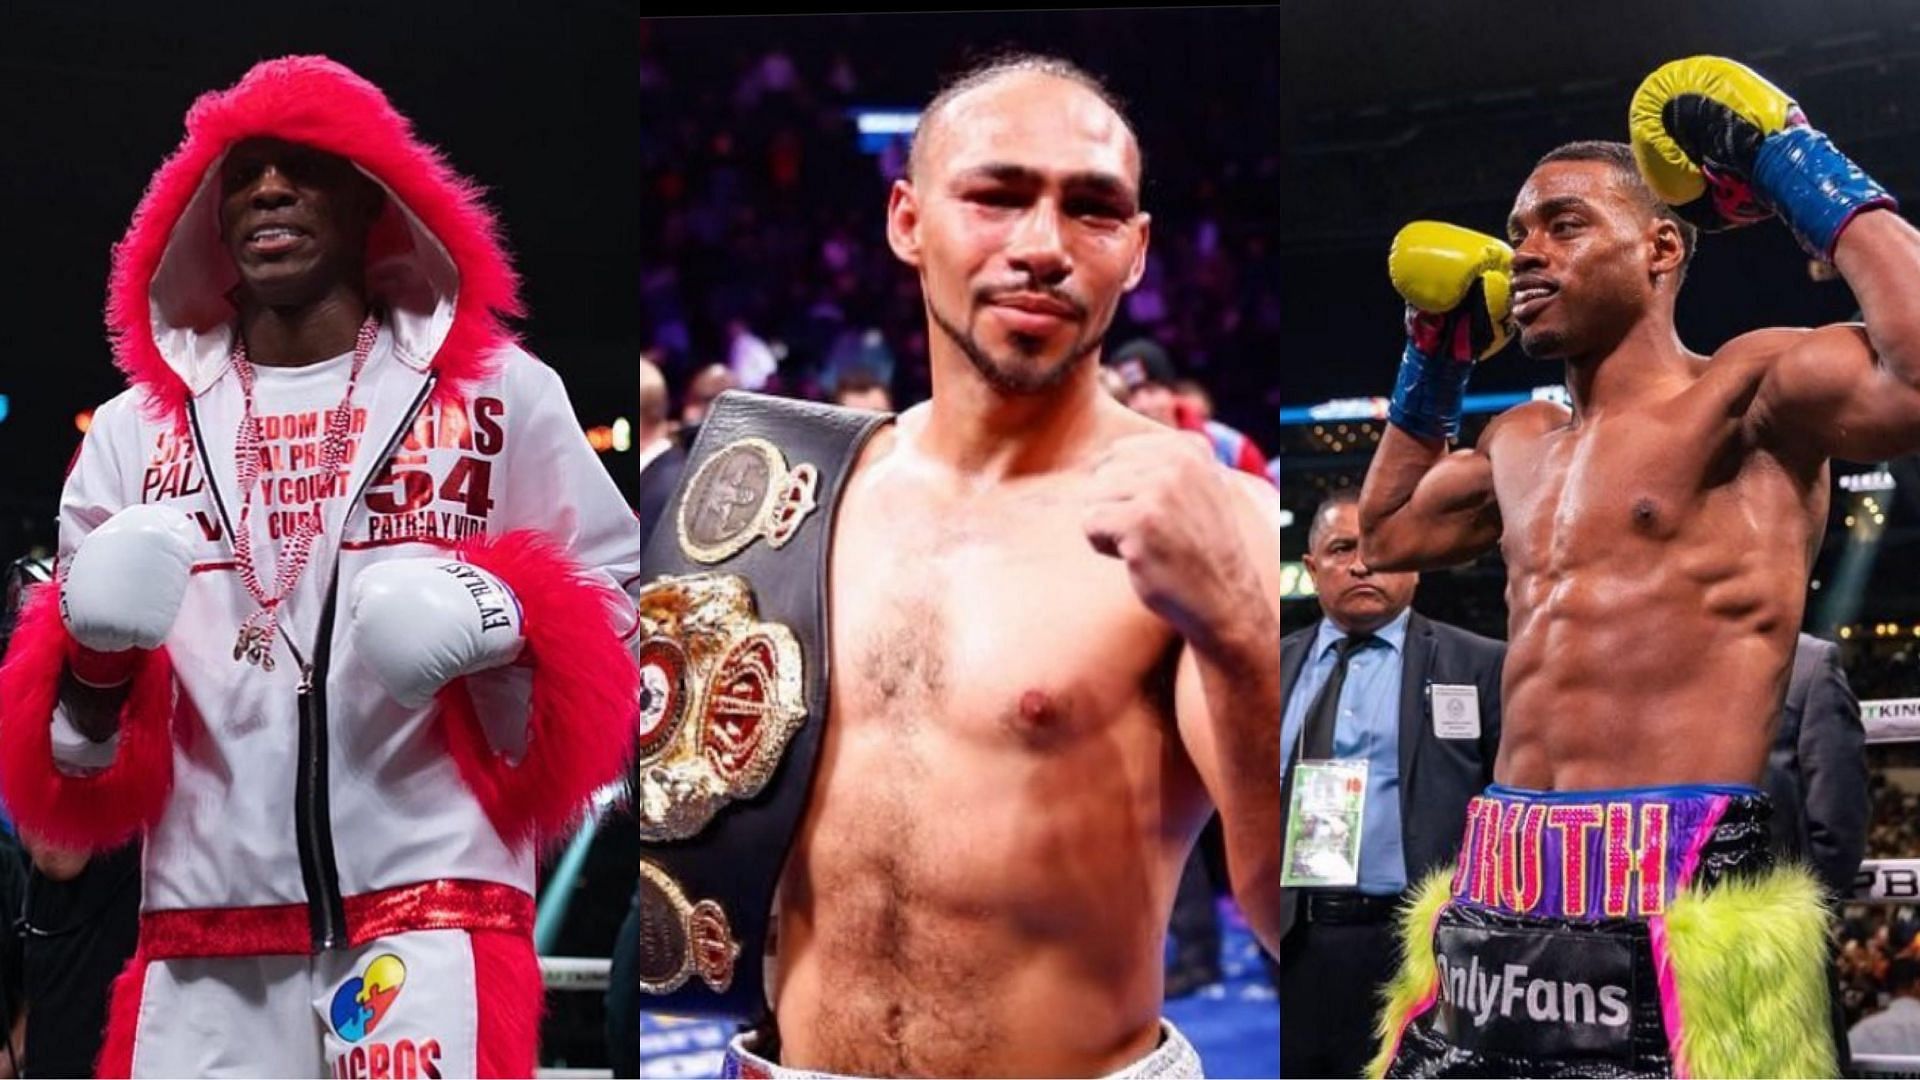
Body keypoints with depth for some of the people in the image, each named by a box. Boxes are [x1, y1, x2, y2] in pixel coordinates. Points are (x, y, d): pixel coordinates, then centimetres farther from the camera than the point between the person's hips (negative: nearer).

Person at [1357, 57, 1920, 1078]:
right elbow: (1385, 534, 39)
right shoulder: (1521, 443, 20)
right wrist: (1435, 358, 29)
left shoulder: (1743, 391, -4)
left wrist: (1808, 178, -13)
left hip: (1668, 902, -7)